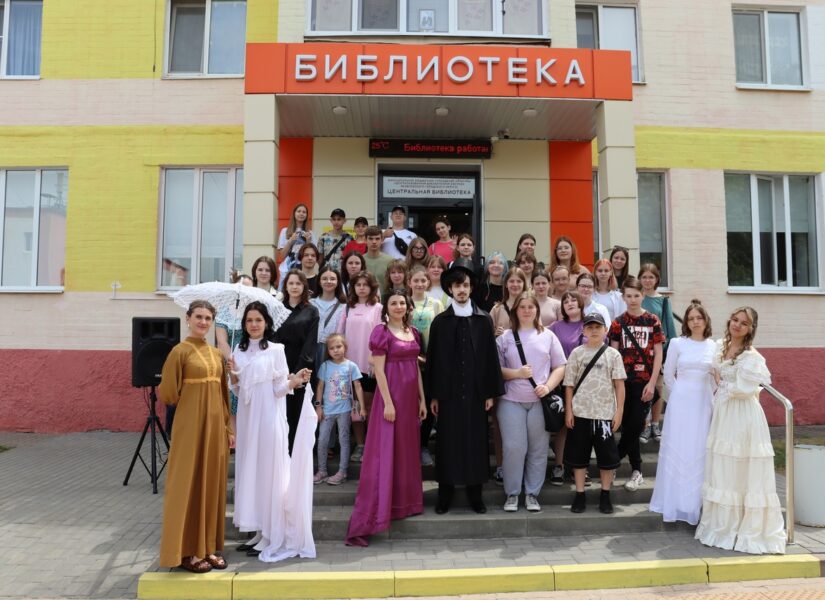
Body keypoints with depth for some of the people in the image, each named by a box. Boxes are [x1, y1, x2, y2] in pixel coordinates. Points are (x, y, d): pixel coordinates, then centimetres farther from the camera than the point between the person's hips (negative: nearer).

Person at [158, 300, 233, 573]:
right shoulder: (180, 351, -8)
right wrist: (192, 402, 3)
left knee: (213, 484, 11)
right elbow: (167, 393, -11)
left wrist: (229, 426, 10)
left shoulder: (217, 353, 11)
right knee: (189, 484, 1)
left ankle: (208, 546, 22)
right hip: (190, 426, -6)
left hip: (216, 426, 6)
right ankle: (186, 551, 12)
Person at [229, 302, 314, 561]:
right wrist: (232, 374, -6)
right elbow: (238, 390, 13)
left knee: (269, 471, -2)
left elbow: (279, 389, -8)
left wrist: (295, 381, -27)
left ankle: (271, 535, 8)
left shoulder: (275, 350, -6)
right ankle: (259, 531, 21)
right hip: (247, 418, 6)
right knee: (249, 470, 9)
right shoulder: (239, 351, 9)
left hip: (269, 418, -6)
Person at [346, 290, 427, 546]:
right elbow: (379, 370, -13)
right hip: (391, 395, -7)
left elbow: (416, 368, 14)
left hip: (410, 397, 7)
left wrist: (422, 399, 11)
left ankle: (404, 502, 28)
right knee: (384, 453, -6)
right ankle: (366, 519, -1)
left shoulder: (413, 332, 12)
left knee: (408, 451, 14)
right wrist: (388, 402, -18)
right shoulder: (381, 332, -8)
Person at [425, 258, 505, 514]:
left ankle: (475, 493, 18)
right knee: (447, 442, 5)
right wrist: (433, 395, -1)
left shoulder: (484, 320, 3)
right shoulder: (440, 321, 2)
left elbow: (491, 356, 3)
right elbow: (433, 359, 2)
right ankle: (445, 494, 16)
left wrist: (491, 392, -1)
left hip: (475, 392, 1)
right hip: (448, 392, 0)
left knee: (476, 441, 6)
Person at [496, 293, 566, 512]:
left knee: (538, 449, 6)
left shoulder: (548, 336, 7)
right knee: (513, 448, -2)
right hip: (511, 401, -1)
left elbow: (560, 366, 6)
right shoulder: (505, 337, 4)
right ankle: (512, 493, 14)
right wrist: (516, 373, -14)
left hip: (540, 401, 1)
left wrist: (548, 386, -9)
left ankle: (532, 493, 20)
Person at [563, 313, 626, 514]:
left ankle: (605, 495, 23)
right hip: (580, 413, 0)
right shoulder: (577, 353, 2)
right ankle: (579, 495, 20)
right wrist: (568, 411, -1)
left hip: (605, 413, 0)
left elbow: (619, 385, 2)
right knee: (578, 455, 7)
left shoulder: (613, 354, 2)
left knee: (607, 455, 8)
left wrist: (619, 411, -3)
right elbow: (569, 384, 2)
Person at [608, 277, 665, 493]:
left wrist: (652, 383, -6)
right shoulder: (618, 323, 4)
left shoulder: (652, 321, 1)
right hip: (624, 380, 1)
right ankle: (637, 471, 18)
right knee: (628, 426, 5)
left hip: (645, 381, -1)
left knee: (635, 426, -6)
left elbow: (658, 353, 1)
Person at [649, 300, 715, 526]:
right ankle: (676, 502, 13)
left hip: (704, 404, 2)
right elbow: (668, 375, 4)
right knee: (678, 450, 2)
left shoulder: (713, 346, 4)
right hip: (681, 403, -2)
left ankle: (696, 501, 19)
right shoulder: (677, 343, -1)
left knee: (700, 451, 6)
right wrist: (681, 394, 6)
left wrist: (708, 397, 7)